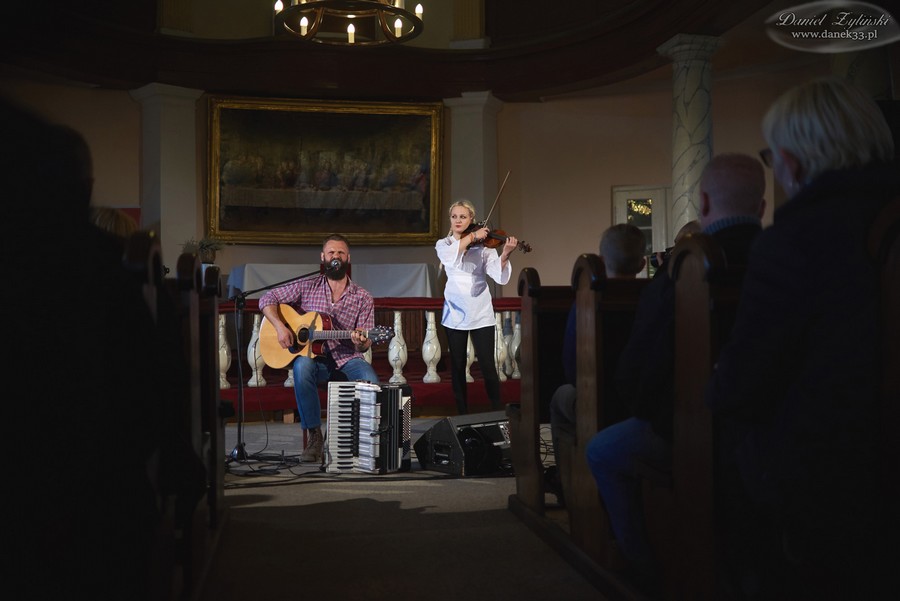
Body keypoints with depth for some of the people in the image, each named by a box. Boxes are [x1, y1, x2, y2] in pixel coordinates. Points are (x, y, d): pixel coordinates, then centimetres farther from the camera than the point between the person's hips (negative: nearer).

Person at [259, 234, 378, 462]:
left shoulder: (363, 298, 5)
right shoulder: (308, 287, 6)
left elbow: (365, 344, 1)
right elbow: (267, 299, 7)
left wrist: (361, 342, -24)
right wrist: (280, 327, -9)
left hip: (347, 358, 0)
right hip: (313, 356, 0)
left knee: (371, 382, -31)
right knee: (302, 366, -36)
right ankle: (313, 436, -24)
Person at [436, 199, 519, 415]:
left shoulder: (483, 246, 0)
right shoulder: (443, 244, 6)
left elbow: (499, 276, -13)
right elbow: (449, 254, -19)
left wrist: (505, 254, -30)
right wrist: (472, 236, -22)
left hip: (481, 314, -2)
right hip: (455, 312, 2)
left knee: (488, 367, -6)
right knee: (457, 367, 8)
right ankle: (462, 414, 19)